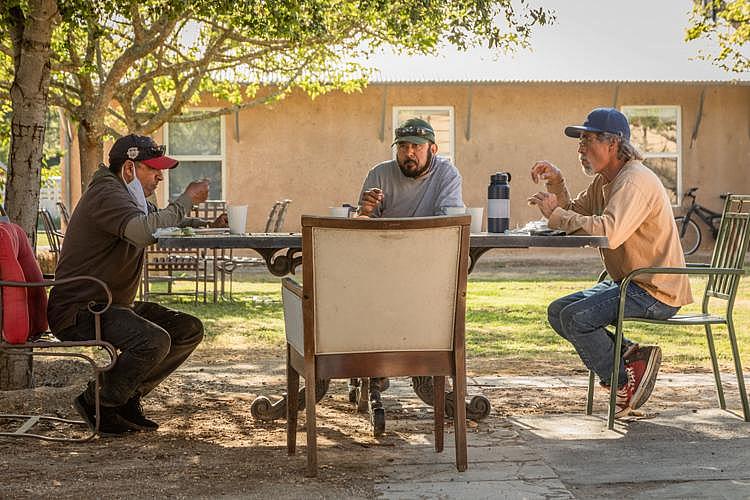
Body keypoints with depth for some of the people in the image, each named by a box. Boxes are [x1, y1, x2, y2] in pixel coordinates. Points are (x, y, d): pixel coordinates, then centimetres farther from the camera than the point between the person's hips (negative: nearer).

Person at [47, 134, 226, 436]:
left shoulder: (131, 196, 17)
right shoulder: (106, 194, -17)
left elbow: (170, 226, 28)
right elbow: (146, 231, -35)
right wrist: (187, 200, -23)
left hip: (115, 305, 11)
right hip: (78, 311, -11)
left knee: (190, 330, 2)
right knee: (154, 340, -32)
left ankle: (128, 396, 8)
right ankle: (98, 402, -10)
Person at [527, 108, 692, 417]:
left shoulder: (635, 181, -20)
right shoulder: (604, 181, 13)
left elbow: (609, 232, -35)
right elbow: (574, 213, 16)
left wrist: (555, 214, -25)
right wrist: (556, 183, 0)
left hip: (655, 291, -10)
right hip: (626, 283, 10)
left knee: (576, 317, -23)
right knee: (557, 312, 6)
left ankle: (625, 381, -4)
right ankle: (630, 355, 1)